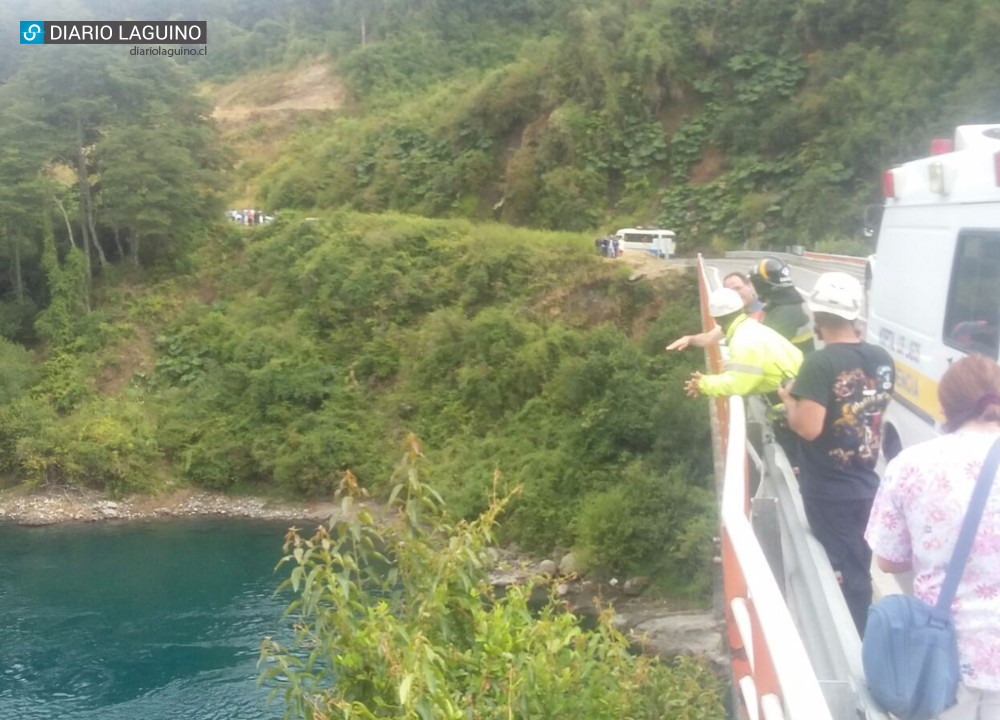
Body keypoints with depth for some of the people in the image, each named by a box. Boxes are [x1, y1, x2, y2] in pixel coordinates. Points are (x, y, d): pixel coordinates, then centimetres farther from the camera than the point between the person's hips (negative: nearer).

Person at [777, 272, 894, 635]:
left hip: (828, 490, -6)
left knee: (843, 574, 4)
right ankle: (863, 638, 31)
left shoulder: (820, 363, -22)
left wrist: (789, 399, -8)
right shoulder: (881, 359, 0)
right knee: (859, 570, 19)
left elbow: (808, 428, -27)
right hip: (865, 483, 7)